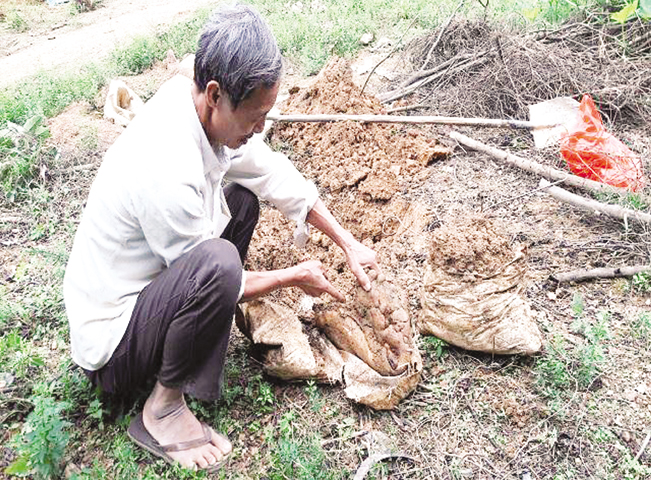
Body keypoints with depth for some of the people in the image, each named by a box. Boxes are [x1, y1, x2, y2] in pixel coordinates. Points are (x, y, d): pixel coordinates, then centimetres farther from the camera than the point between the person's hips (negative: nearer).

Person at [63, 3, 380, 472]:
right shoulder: (167, 172, -35)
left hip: (148, 284, 9)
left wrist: (349, 244, 3)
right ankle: (162, 410, -12)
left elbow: (277, 175, 2)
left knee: (243, 195, 8)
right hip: (109, 344, -8)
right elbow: (214, 275, -21)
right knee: (219, 263, -36)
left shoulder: (214, 111, -10)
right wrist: (294, 276, -8)